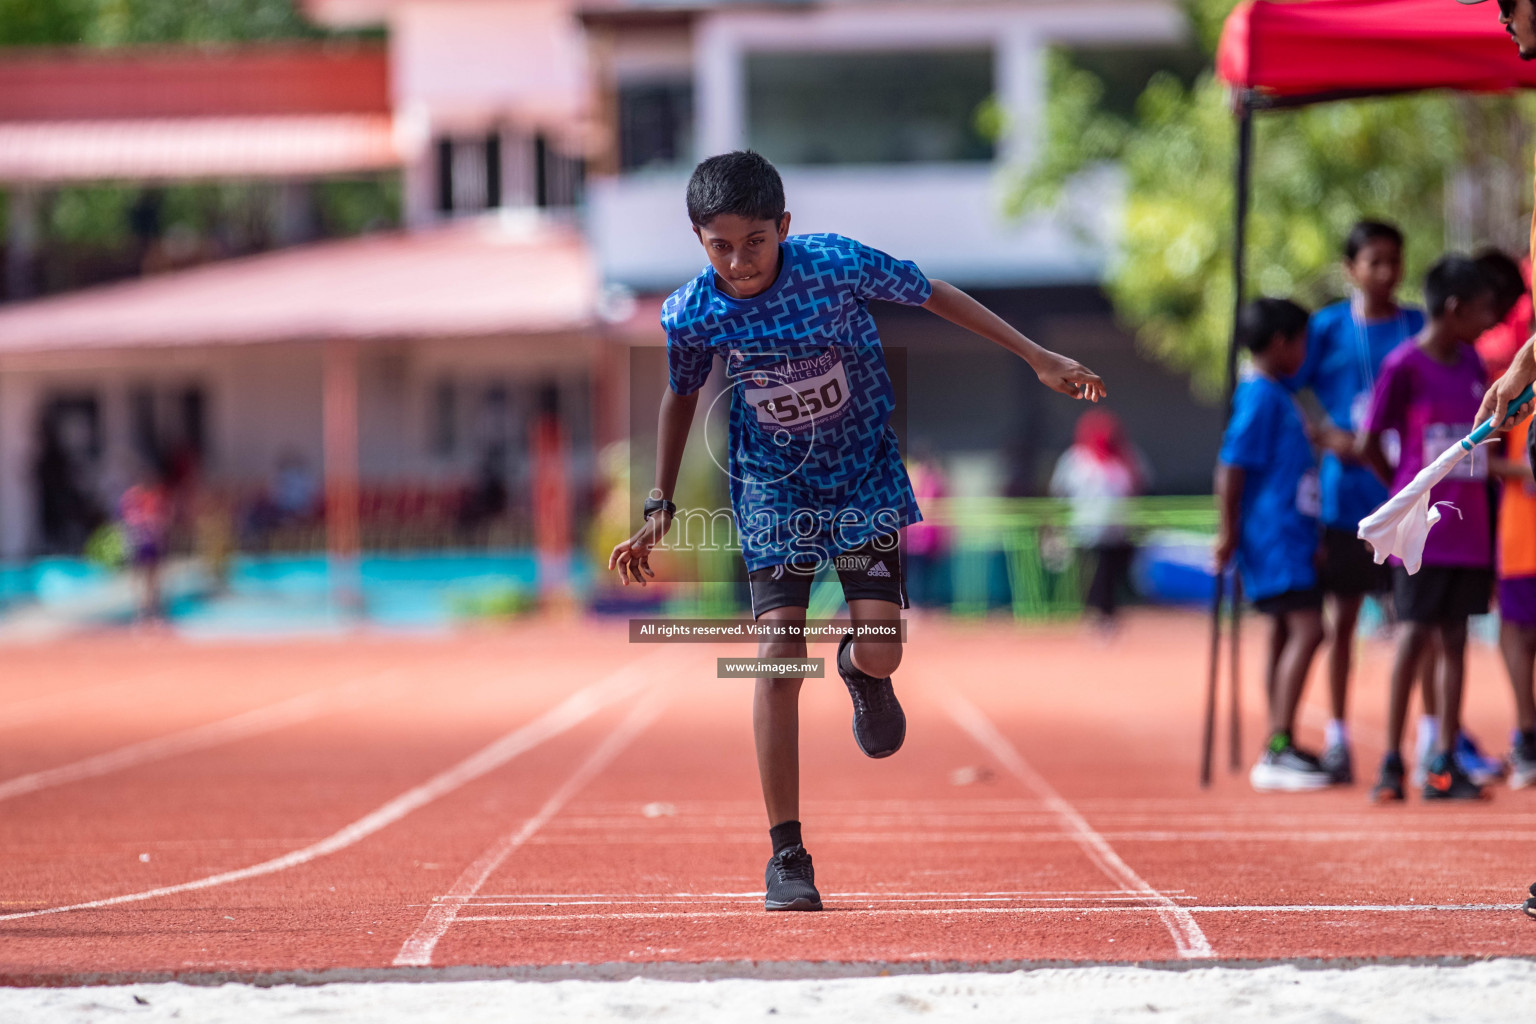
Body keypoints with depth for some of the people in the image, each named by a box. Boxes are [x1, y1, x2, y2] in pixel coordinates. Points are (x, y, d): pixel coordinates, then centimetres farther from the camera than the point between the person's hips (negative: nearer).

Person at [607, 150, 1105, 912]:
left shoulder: (838, 265, -23)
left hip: (866, 478, 0)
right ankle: (787, 856, -5)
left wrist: (1037, 357, -5)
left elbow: (933, 296, -7)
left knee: (880, 651, -12)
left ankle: (860, 672, 31)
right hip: (773, 490, 0)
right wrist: (660, 506, 5)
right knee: (778, 656, -12)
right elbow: (681, 395, 5)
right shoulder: (690, 313, -16)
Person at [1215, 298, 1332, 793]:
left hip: (1290, 536, 10)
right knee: (1306, 628, -16)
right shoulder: (1261, 397, -12)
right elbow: (1231, 467, -17)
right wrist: (1229, 533, -16)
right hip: (1274, 537, -10)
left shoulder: (1276, 396, 18)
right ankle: (1278, 748, -18)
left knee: (1286, 632, 11)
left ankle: (1279, 750, 15)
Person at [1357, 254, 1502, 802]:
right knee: (1415, 633, -5)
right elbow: (1368, 445, -5)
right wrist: (1409, 491, 6)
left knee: (1454, 638, 6)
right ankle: (1392, 762, 1)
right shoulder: (1404, 366, -9)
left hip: (1469, 525, 6)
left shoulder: (1472, 363, 10)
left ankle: (1445, 763, 8)